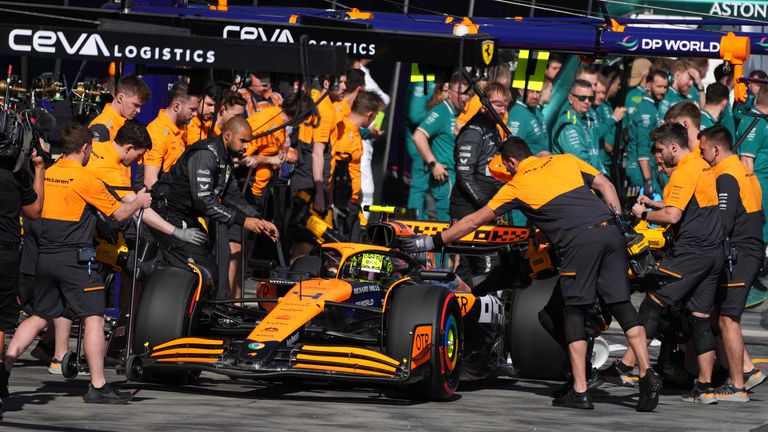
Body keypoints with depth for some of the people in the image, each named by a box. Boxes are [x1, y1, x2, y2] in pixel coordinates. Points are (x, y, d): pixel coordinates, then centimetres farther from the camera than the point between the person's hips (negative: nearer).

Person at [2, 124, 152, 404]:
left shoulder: (46, 175, 7)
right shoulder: (86, 180, -10)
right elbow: (119, 214, -2)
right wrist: (139, 202, 17)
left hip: (45, 256, 7)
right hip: (74, 258, -7)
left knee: (40, 316, 17)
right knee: (94, 318, -2)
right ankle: (98, 386, -5)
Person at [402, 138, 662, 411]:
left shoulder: (516, 186, 14)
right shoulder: (566, 160, 24)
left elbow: (474, 221, 19)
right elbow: (605, 185, 19)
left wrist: (432, 242, 27)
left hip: (579, 241, -4)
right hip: (610, 231, 4)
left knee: (574, 312, 5)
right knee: (622, 305, 5)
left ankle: (580, 391, 0)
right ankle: (647, 375, -5)